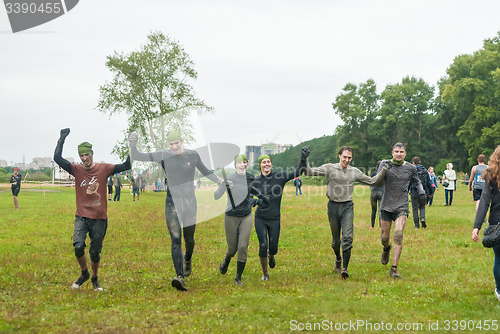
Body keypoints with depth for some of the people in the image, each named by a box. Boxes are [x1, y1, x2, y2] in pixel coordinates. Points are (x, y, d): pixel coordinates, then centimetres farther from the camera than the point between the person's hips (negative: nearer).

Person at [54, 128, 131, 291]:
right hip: (82, 217, 0)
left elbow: (126, 166, -4)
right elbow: (57, 159, -8)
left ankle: (95, 279, 32)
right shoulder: (77, 170, 1)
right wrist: (62, 139, -18)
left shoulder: (104, 169, 0)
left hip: (99, 218, 0)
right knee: (78, 247, -17)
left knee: (95, 253, 6)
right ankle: (84, 274, 11)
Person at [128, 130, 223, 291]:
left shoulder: (193, 155, 0)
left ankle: (187, 260, 45)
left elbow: (205, 171, 17)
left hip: (189, 201, 1)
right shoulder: (163, 156, -3)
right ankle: (179, 276, -22)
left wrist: (219, 180, 5)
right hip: (172, 202, -1)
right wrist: (133, 145, -21)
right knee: (175, 239, -13)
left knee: (189, 238, 10)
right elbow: (137, 157, -3)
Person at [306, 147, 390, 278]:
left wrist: (384, 170, 3)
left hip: (348, 206, 0)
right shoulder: (329, 168, -1)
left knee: (347, 237, -14)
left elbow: (373, 181, 13)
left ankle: (344, 268, -16)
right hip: (333, 206, 0)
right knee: (336, 239, 10)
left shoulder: (355, 172, 6)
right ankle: (338, 258, 41)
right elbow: (310, 172, -6)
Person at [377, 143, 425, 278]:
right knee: (384, 238, 7)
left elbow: (417, 182, 22)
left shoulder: (410, 168, 4)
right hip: (386, 206, 1)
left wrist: (422, 192, 4)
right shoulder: (385, 164, 2)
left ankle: (394, 269, -15)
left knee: (398, 235, -18)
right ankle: (386, 248, 46)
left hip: (402, 207, -1)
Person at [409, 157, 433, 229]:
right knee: (422, 207, 17)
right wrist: (431, 192, 15)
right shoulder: (425, 171, 4)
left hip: (414, 192, -2)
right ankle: (422, 218, -10)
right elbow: (429, 182, 7)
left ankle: (416, 225, 5)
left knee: (415, 208, 5)